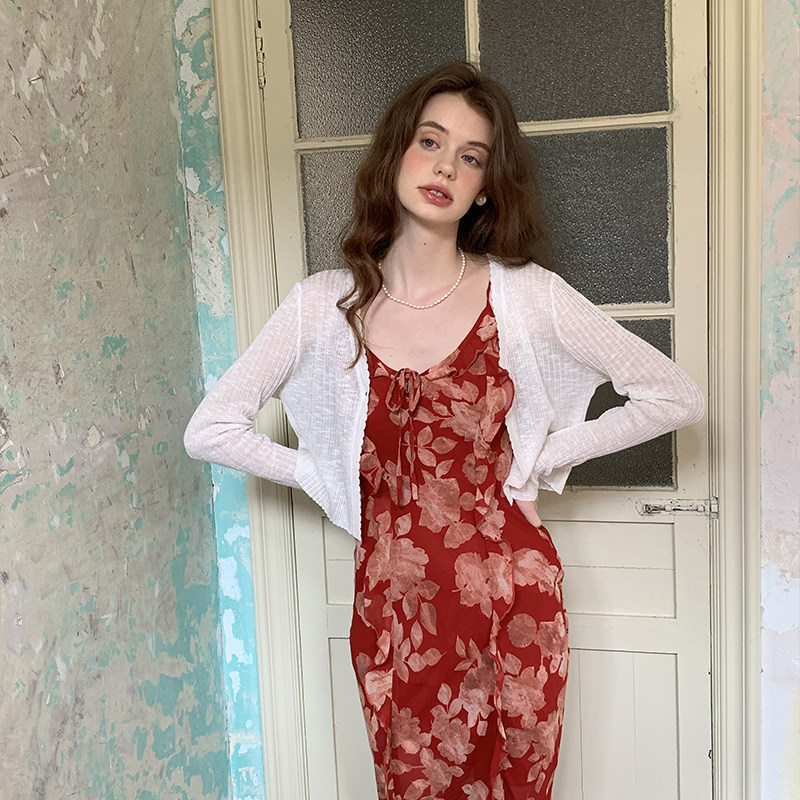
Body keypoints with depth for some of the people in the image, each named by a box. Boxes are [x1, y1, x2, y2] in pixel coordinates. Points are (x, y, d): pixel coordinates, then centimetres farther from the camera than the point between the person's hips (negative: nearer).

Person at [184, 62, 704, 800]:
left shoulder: (525, 295, -7)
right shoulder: (324, 305, -2)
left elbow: (677, 397, -3)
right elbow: (210, 429, 2)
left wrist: (541, 459, -4)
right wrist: (332, 478, -1)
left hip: (511, 594, -1)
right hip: (393, 606, 1)